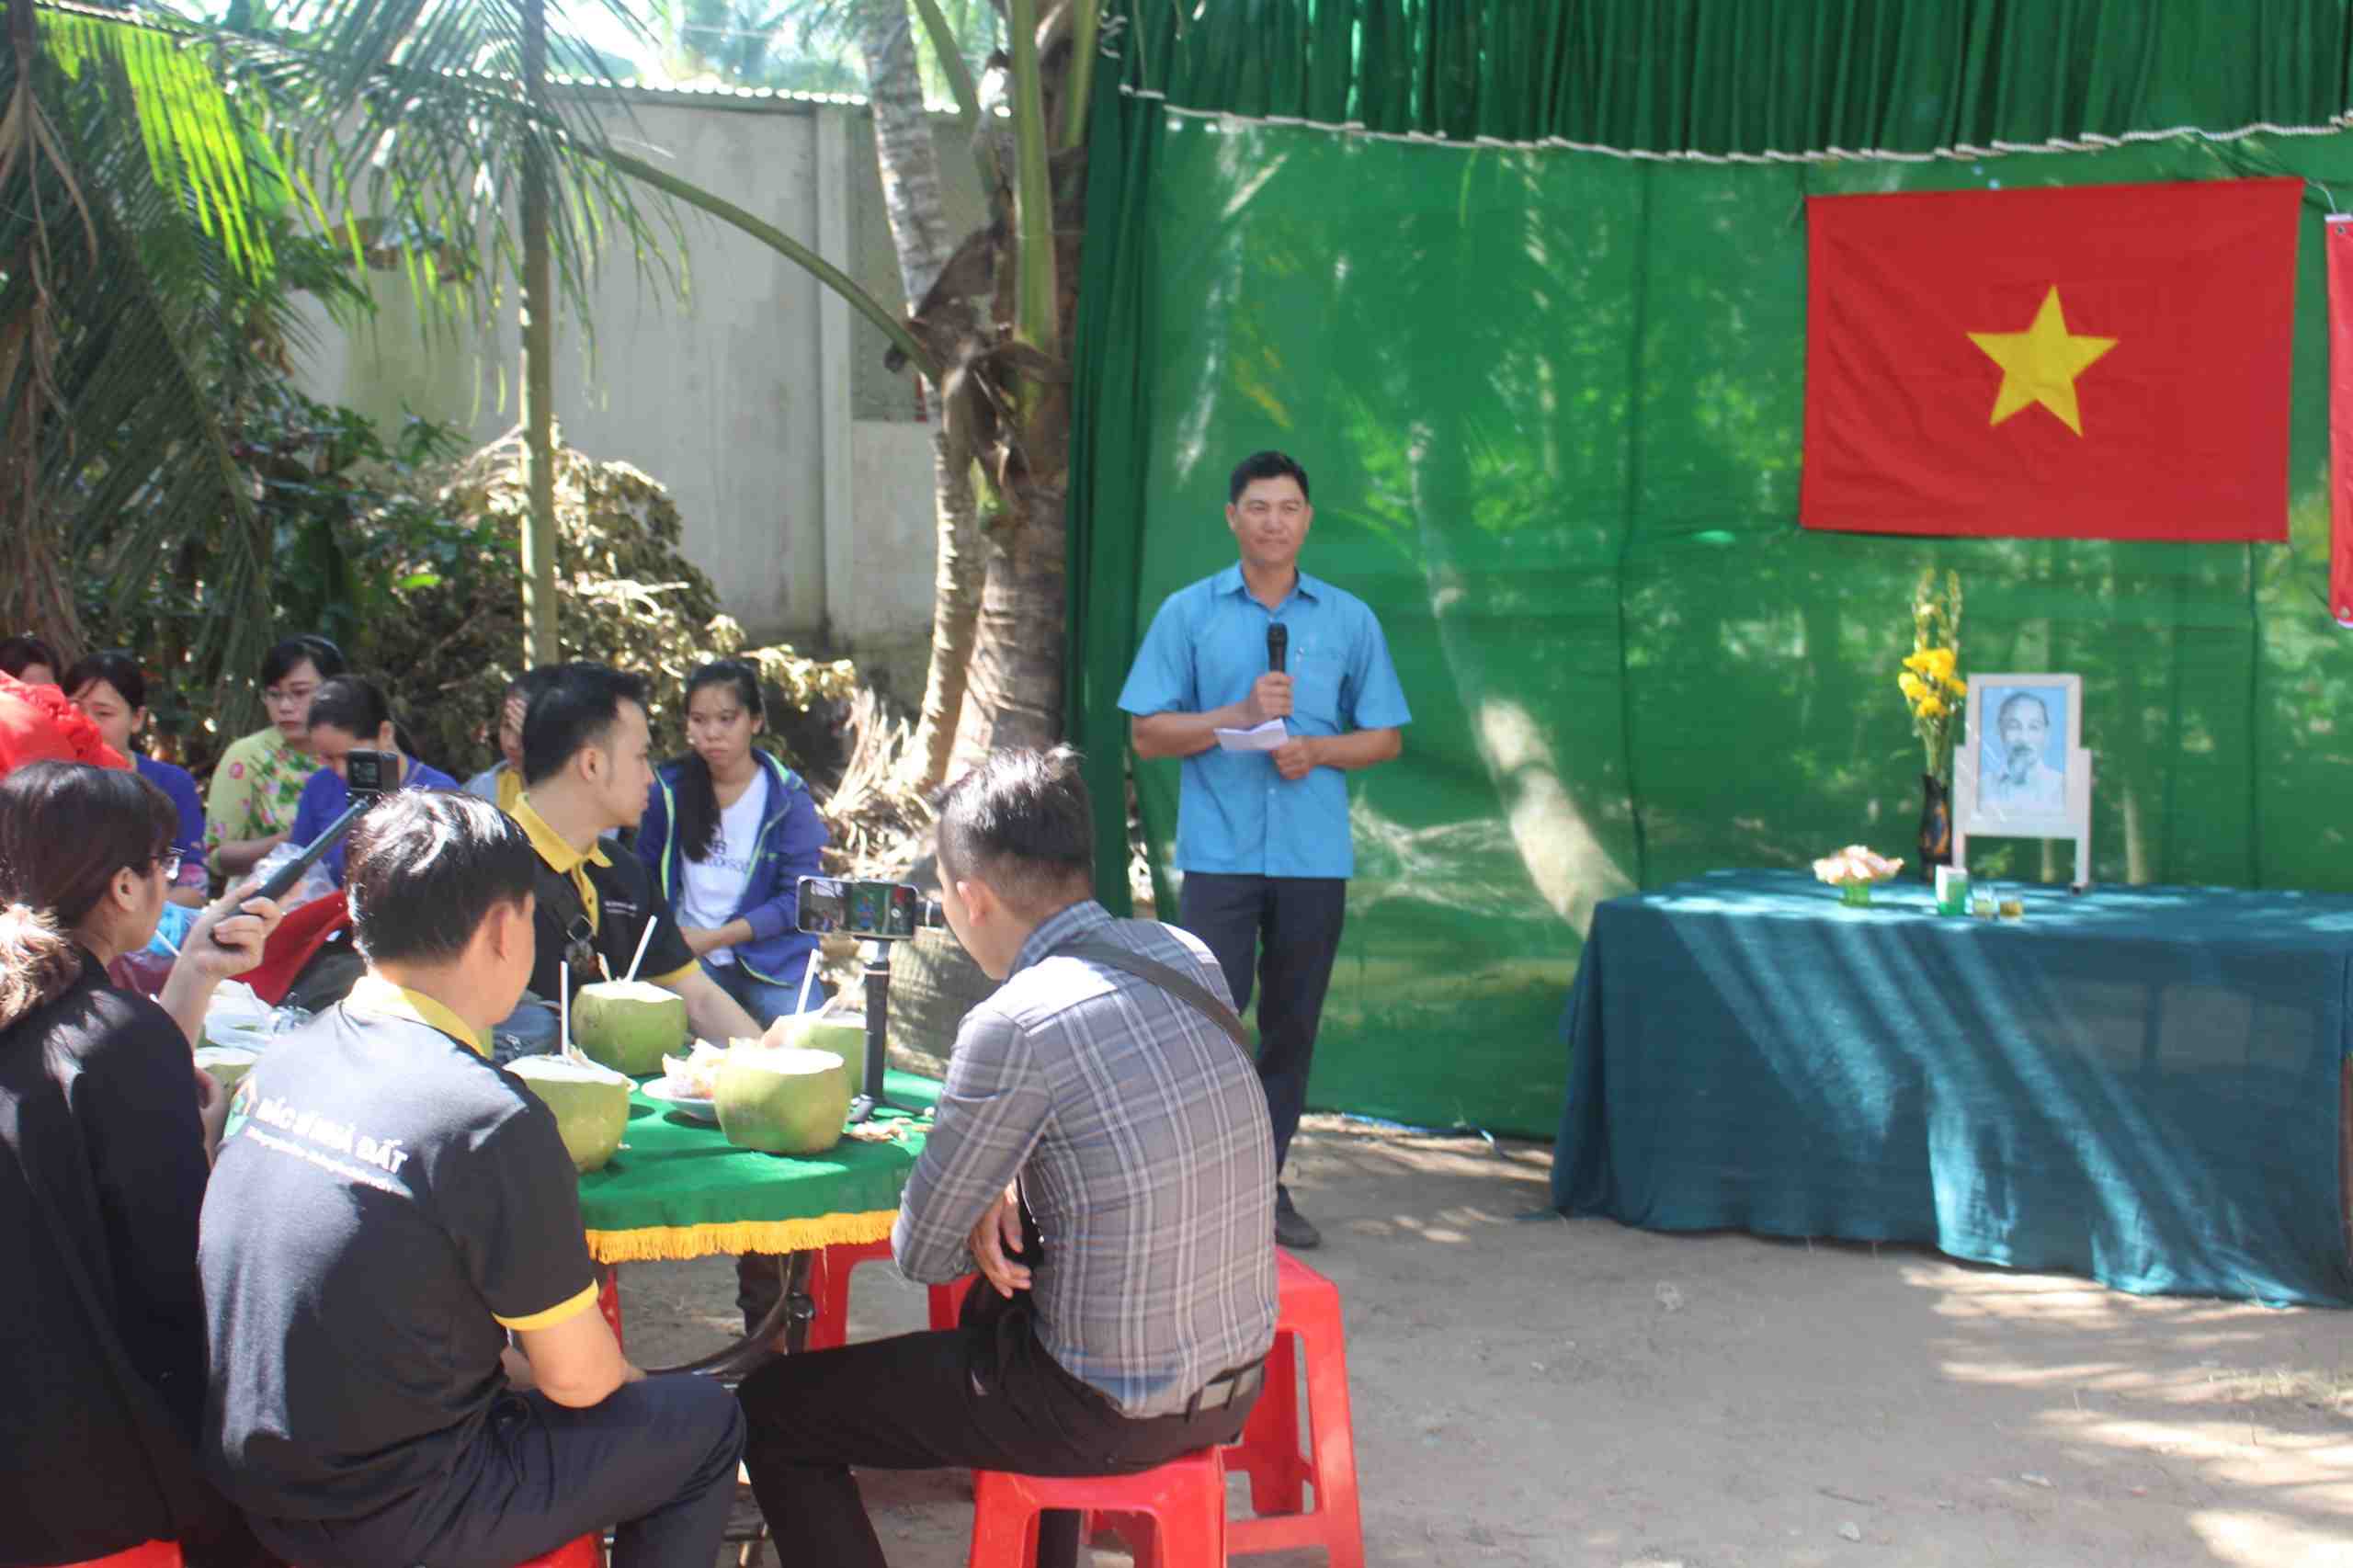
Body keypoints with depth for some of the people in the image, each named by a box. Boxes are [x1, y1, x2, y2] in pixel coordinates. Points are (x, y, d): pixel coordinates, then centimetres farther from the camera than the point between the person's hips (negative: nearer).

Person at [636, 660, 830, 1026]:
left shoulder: (786, 796, -3)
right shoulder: (669, 787, 5)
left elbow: (799, 896, -6)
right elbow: (645, 873, 13)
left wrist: (714, 938, -12)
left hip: (772, 961, -1)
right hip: (687, 959, 1)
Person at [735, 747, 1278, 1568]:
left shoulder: (1015, 1024, -22)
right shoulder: (1187, 958, 1)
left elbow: (920, 1254, -12)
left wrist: (985, 1202, 9)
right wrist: (1004, 1191, 1)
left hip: (1110, 1415, -8)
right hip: (1240, 1383, 8)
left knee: (770, 1410, 6)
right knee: (1007, 1302, 38)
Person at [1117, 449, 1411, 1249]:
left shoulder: (1349, 620, 8)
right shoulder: (1188, 613, 4)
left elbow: (1384, 736, 11)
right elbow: (1147, 732, 1)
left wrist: (1317, 749, -9)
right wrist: (1238, 715, -13)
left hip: (1315, 855, 2)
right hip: (1219, 851, -2)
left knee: (1292, 1025, 8)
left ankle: (1266, 1182, 18)